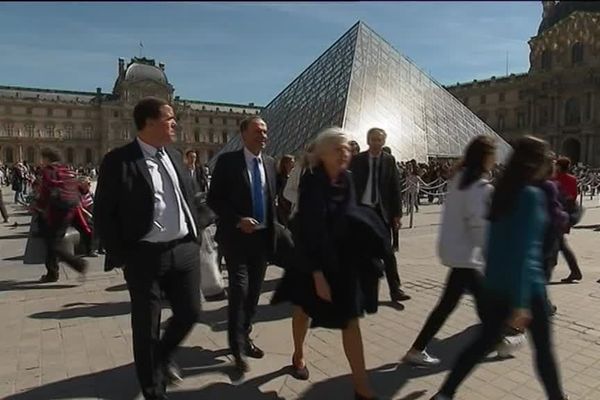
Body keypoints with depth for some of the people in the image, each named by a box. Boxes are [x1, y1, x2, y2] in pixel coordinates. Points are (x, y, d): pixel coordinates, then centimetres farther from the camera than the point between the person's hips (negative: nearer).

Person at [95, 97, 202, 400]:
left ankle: (164, 355, 45)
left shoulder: (175, 156, 8)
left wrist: (195, 235, 11)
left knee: (190, 312, 14)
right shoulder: (119, 161, -11)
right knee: (146, 327, 9)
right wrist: (120, 256, -10)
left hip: (184, 250, 6)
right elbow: (104, 214, -9)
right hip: (145, 256, -5)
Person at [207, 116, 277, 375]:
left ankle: (244, 337, 33)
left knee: (254, 291, 14)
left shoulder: (270, 163, 8)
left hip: (262, 237, 5)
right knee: (240, 290, -8)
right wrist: (238, 221, -19)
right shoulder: (227, 161, -8)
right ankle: (237, 347, 9)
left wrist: (272, 228, 8)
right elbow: (213, 199, -9)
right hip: (237, 237, -5)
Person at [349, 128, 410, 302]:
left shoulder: (389, 160, 3)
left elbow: (395, 188, 1)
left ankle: (395, 290, 9)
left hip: (382, 211, 0)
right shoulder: (357, 160, 1)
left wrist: (397, 214, -3)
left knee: (388, 252, 3)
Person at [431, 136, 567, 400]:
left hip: (495, 280, 8)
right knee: (543, 346, 14)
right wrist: (520, 303, -21)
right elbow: (524, 250, -21)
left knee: (486, 339, 15)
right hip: (525, 283, -7)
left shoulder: (503, 191, 7)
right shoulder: (532, 194, -16)